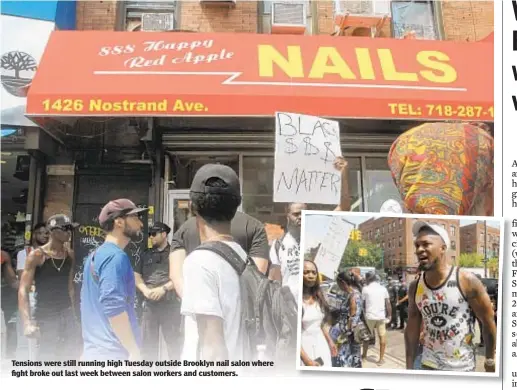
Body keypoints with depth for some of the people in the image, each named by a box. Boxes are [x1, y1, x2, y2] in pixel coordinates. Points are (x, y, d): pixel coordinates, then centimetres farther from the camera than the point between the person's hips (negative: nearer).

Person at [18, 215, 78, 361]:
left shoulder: (70, 255, 4)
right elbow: (23, 290, -15)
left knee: (70, 357, 11)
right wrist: (27, 323, -24)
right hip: (45, 316, -5)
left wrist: (74, 314, 12)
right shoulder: (37, 255, -11)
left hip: (67, 314, 5)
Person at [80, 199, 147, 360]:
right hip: (113, 354, -10)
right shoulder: (116, 256, -15)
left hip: (94, 351, 10)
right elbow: (113, 307, -24)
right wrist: (134, 351, -20)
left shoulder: (95, 255, 15)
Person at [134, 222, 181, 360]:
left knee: (173, 341, 2)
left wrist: (163, 288, -13)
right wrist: (145, 290, -6)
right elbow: (136, 276, 11)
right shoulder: (146, 255, 15)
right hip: (149, 303, 4)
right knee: (148, 342, 10)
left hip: (170, 304, -4)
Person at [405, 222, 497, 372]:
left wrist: (490, 362, -5)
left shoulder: (467, 281, -15)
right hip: (428, 364, 3)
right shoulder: (415, 287, -4)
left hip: (462, 366, -3)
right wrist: (409, 367, 1)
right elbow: (412, 330, 2)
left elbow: (488, 323, -8)